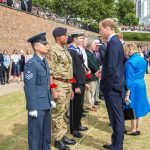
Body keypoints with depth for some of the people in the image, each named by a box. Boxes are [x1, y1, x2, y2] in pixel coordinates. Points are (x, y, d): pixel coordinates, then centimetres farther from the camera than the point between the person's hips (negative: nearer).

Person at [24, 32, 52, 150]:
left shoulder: (45, 62, 11)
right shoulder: (31, 64, -15)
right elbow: (29, 88, -17)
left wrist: (51, 100, 15)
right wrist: (32, 108, -17)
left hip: (46, 104, 8)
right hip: (37, 106, -8)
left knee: (46, 132, 18)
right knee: (36, 133, 6)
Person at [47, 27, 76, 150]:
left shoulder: (65, 50, 13)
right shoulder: (53, 51, -13)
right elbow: (50, 72, -17)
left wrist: (70, 87, 18)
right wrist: (53, 90, -20)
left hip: (67, 85, 9)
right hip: (59, 85, -8)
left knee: (64, 112, 16)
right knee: (58, 113, 1)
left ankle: (63, 136, 27)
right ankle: (58, 140, 12)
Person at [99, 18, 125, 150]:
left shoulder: (113, 43, -18)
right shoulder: (116, 41, 12)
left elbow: (112, 68, -23)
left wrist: (107, 87, -16)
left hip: (112, 86, -10)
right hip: (116, 84, 10)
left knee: (116, 117, 0)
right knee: (117, 116, 16)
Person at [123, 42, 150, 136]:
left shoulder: (130, 62, -17)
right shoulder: (142, 60, 7)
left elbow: (129, 79, -18)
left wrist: (127, 94, -16)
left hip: (133, 88, -7)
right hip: (142, 86, 7)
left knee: (133, 108, 5)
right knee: (139, 107, 13)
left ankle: (134, 129, 16)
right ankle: (138, 129, 21)